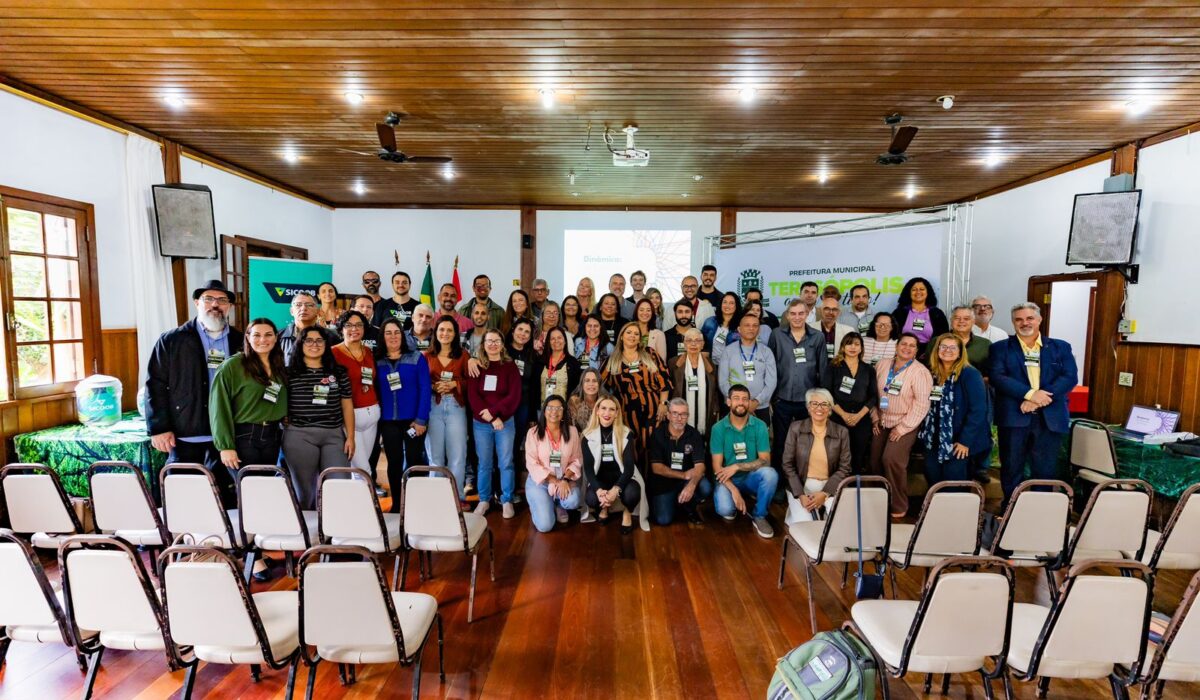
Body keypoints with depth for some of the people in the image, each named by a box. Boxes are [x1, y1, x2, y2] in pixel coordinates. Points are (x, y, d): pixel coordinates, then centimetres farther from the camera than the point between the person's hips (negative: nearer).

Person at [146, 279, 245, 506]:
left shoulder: (240, 342, 8)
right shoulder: (171, 341, 3)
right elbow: (155, 385, 0)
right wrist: (159, 428, -7)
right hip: (186, 436, -1)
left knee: (228, 503, 7)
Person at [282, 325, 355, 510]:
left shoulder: (338, 372, 9)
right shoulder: (289, 373, 2)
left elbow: (347, 406, 10)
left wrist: (350, 437, 5)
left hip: (335, 436, 2)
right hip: (299, 436, -1)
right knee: (304, 488, 8)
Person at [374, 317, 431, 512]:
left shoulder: (416, 357, -3)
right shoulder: (376, 360, 5)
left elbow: (425, 389, -8)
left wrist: (421, 419, -12)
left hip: (413, 420, -2)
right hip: (388, 421, 2)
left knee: (414, 459, 5)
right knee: (394, 461, 10)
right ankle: (396, 503, 21)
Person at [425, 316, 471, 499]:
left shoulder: (463, 355, 4)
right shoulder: (427, 355, 6)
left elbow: (469, 381, 4)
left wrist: (454, 384, -12)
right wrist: (433, 387, -12)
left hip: (456, 406, -1)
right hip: (433, 407, 1)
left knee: (457, 454, -1)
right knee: (435, 454, 7)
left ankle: (457, 496, 11)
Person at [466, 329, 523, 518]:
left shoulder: (510, 366, 0)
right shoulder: (476, 366, 3)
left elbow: (514, 396, -7)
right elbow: (472, 396, -4)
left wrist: (494, 412, -16)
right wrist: (490, 418, -14)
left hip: (505, 422, -1)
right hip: (481, 423, 1)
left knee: (506, 463, 3)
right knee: (484, 463, 9)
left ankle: (507, 501, 15)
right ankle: (484, 500, 21)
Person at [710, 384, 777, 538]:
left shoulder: (759, 426, -8)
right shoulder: (718, 428, -10)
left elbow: (765, 461, -11)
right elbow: (717, 467, -12)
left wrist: (736, 466, -22)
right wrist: (734, 490, -24)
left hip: (751, 478, 1)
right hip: (728, 480, -1)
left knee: (770, 473, -31)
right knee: (725, 509, -29)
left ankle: (759, 516, -6)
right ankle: (731, 507, 12)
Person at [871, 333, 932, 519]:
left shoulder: (920, 372, -12)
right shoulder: (882, 365, 4)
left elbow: (922, 403, -15)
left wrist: (903, 428, -16)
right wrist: (875, 418, 5)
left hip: (905, 425, -5)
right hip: (882, 423, 5)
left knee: (891, 459, -19)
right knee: (875, 461, 4)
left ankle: (898, 506, -2)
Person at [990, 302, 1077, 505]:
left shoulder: (1061, 347, 12)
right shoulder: (1000, 348, 6)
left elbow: (1070, 377, -1)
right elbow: (997, 377, -8)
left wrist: (1040, 399, -15)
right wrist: (1030, 394, -20)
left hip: (1050, 418, 1)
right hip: (1013, 416, -1)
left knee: (1045, 470, 7)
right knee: (1012, 469, 7)